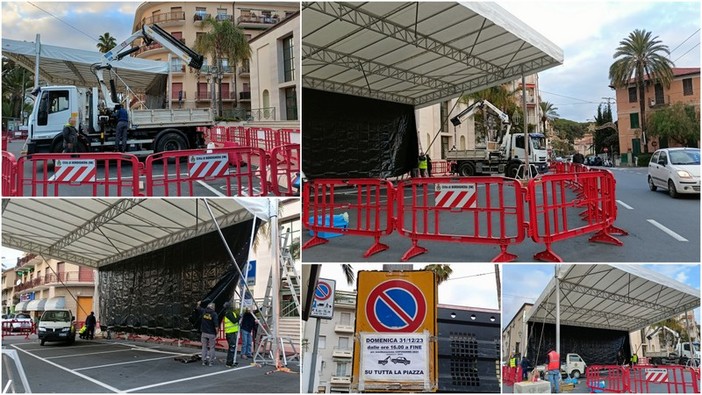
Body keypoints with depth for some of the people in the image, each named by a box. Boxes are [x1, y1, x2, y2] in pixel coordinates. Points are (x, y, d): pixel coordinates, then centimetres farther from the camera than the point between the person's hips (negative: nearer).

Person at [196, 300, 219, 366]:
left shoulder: (203, 311, 0)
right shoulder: (214, 314, -12)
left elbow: (198, 308, 22)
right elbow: (216, 325, -15)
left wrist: (199, 304, 41)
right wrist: (217, 333, -8)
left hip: (204, 333, 4)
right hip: (211, 334, -4)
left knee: (204, 347, 13)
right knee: (211, 348, 4)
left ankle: (204, 361, 14)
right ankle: (211, 362, 4)